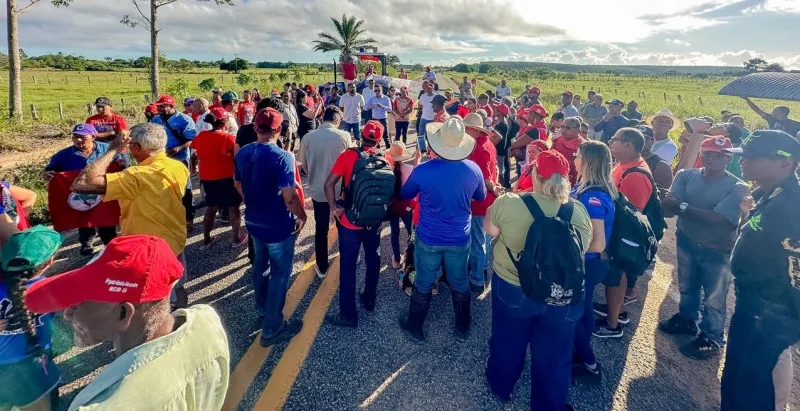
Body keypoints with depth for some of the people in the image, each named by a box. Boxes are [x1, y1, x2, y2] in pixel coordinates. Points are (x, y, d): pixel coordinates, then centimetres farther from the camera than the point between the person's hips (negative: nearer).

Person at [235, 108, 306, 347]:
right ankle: (272, 328, 15)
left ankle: (262, 308, 45)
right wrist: (301, 216, -7)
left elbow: (238, 185, 12)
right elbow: (289, 197, -25)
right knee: (280, 272, 6)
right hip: (278, 224, -7)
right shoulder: (282, 157, -24)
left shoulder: (242, 153, -2)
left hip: (253, 220, 7)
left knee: (260, 264, 25)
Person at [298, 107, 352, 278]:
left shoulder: (308, 137, -8)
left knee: (321, 229, 14)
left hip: (318, 189, 1)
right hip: (340, 189, 0)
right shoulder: (344, 136, -12)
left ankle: (322, 267, 24)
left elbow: (303, 163, 1)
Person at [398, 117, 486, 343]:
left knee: (423, 284, 16)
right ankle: (462, 328, 39)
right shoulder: (473, 170, -14)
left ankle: (415, 327, 35)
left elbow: (405, 194, 0)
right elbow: (481, 197, 7)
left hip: (429, 239, -2)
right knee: (460, 284, 20)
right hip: (459, 239, 2)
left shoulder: (423, 170, -21)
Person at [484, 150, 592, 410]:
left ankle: (501, 387, 48)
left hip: (513, 289, -1)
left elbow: (490, 230, -3)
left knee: (508, 343, 24)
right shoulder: (579, 210, -10)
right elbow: (585, 247, 5)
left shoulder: (508, 203, -21)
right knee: (553, 356, 20)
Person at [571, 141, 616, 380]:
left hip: (586, 263, -9)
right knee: (581, 308, 23)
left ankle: (589, 363, 24)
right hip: (585, 262, 9)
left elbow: (598, 244, -30)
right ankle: (582, 354, 42)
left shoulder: (593, 196, -29)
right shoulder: (585, 187, -2)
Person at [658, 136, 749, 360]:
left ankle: (711, 339, 30)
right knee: (687, 288, 24)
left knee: (714, 299, 11)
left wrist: (682, 207, -26)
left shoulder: (738, 188, -16)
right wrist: (703, 216, -32)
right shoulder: (686, 175, -6)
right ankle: (686, 320, 47)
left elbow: (718, 219, -25)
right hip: (687, 242, 4)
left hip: (717, 251, -4)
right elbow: (668, 204, -18)